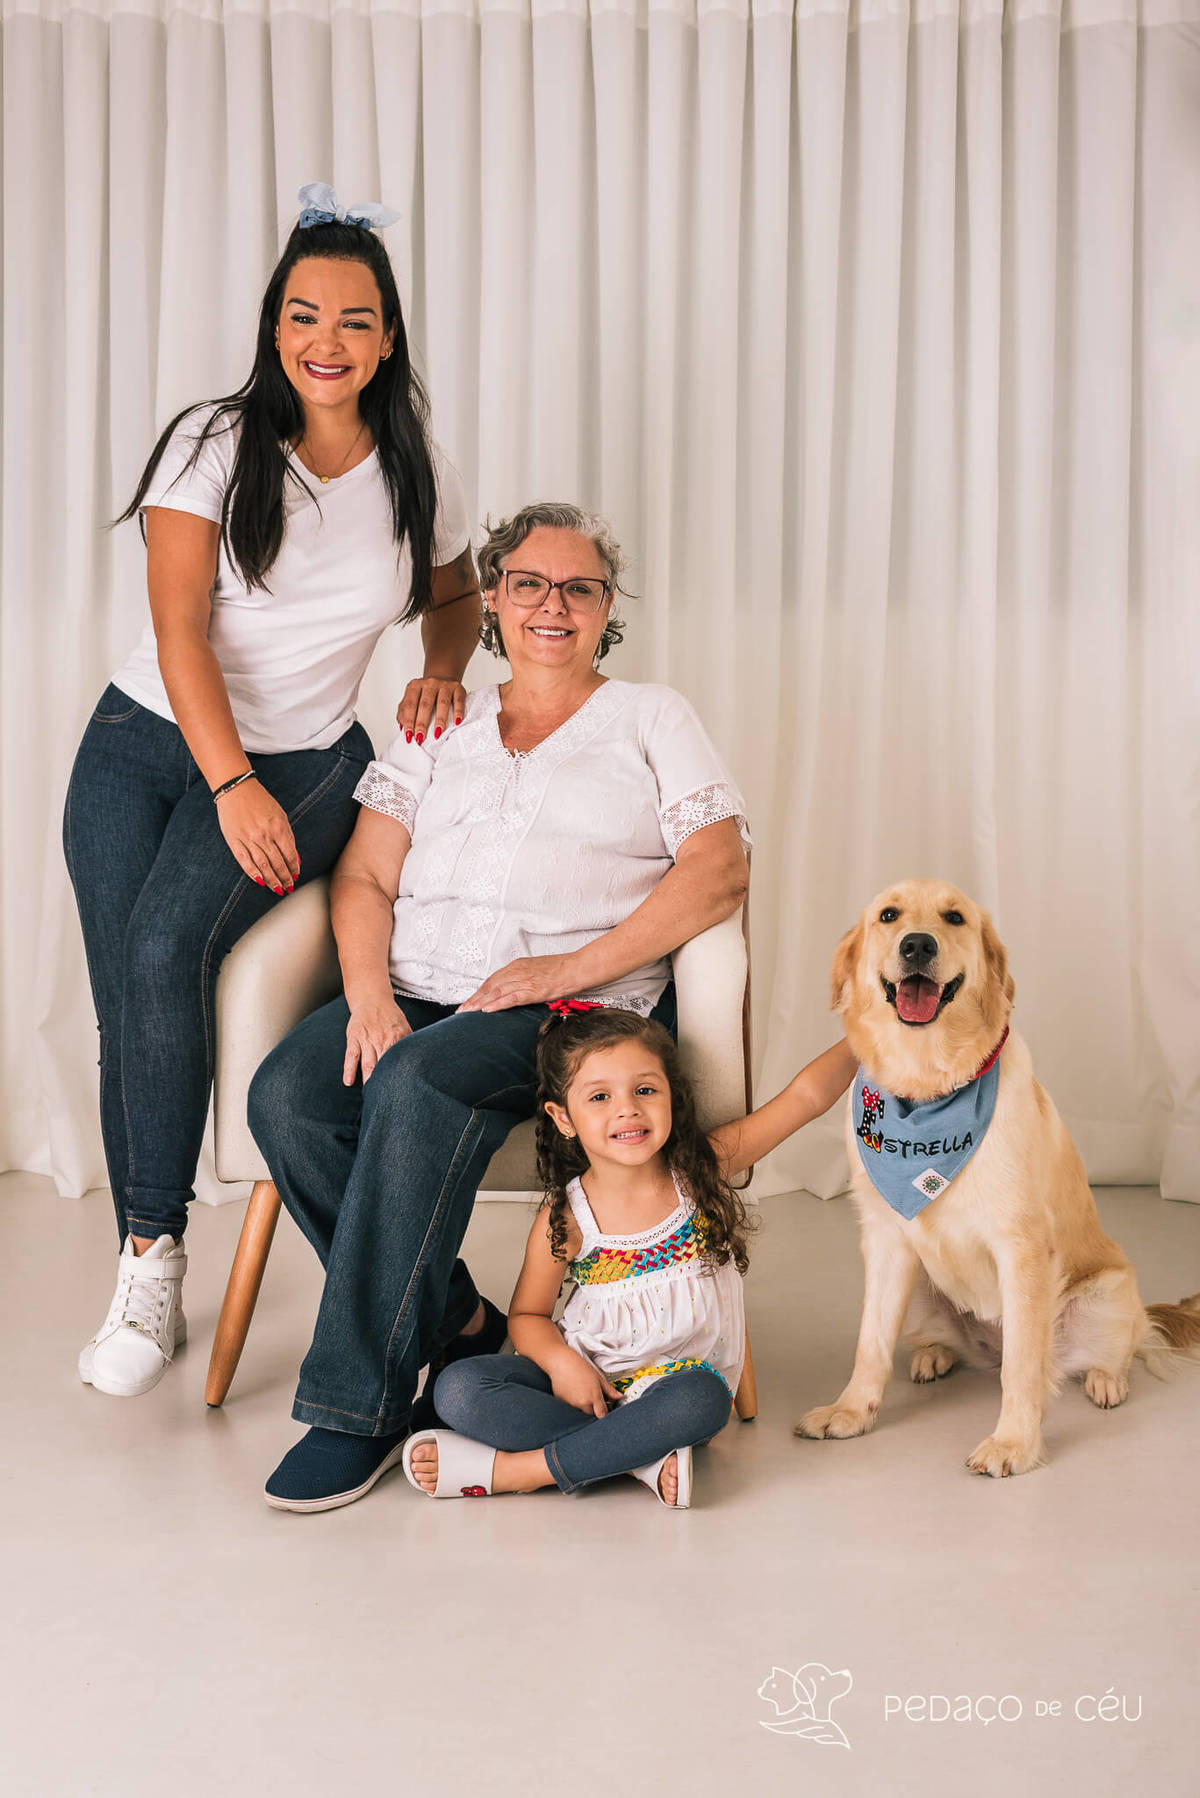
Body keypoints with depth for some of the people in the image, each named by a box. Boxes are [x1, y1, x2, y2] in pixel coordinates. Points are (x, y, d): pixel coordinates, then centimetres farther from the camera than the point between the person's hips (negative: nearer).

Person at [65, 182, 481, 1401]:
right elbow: (181, 626, -13)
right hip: (149, 742, 1)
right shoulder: (214, 444, -4)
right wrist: (230, 784, -23)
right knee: (126, 1007, -9)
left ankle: (153, 1257, -15)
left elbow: (455, 590, 25)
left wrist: (446, 671, 3)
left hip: (303, 762, 0)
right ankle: (146, 1288, 4)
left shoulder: (413, 472, 5)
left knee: (166, 948, -26)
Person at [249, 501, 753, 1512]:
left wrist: (572, 967, -12)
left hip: (580, 1009, -4)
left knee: (417, 1085, -34)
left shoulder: (651, 720, 14)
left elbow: (720, 872, -1)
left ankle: (360, 1405, -25)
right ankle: (456, 1327, -11)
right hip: (418, 995, 4)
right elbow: (364, 876, 12)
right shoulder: (441, 727, 23)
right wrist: (370, 995, -9)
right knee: (287, 1097, -27)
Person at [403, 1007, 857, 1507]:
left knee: (701, 1401, -38)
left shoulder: (703, 1171, -6)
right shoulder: (565, 1218, -8)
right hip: (586, 1377, 1)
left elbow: (803, 1096, -10)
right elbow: (528, 1314, 3)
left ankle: (508, 1470, -26)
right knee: (458, 1390, -22)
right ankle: (646, 1460, -27)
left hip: (678, 1376, -1)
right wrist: (561, 1362, -17)